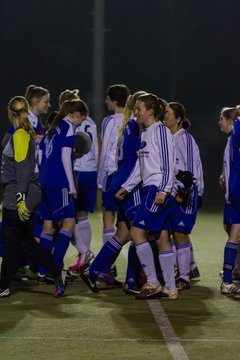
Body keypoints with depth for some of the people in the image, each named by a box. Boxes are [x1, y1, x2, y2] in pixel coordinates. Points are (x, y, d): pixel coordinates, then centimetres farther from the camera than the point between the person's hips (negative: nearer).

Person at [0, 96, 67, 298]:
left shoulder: (19, 135, -14)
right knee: (26, 242, 11)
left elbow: (23, 169, -21)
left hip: (17, 197, -9)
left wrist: (20, 199, -24)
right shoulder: (27, 134, 14)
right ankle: (58, 274, 7)